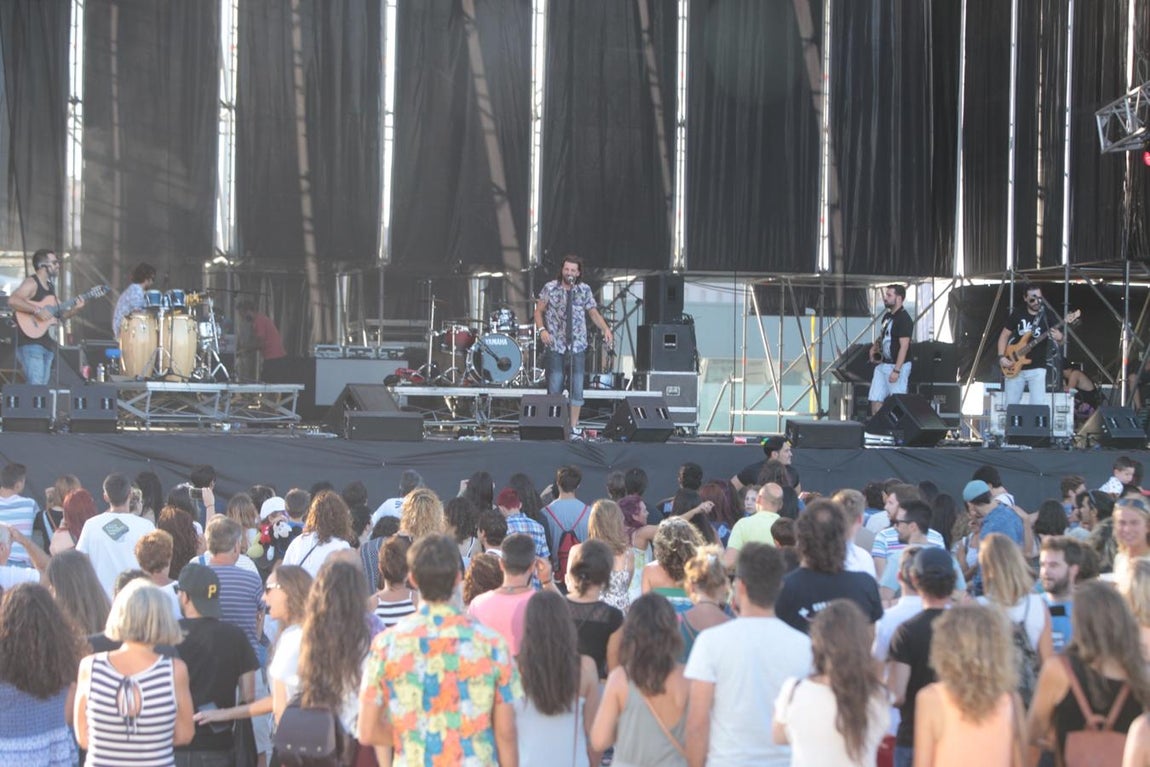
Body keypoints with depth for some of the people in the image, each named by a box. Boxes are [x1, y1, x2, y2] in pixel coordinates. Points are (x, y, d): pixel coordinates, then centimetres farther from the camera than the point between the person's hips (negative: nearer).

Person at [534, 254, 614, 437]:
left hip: (577, 347, 1)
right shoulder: (550, 288, 0)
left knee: (577, 389, 1)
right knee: (554, 389, 1)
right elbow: (539, 311, 6)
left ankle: (574, 427, 9)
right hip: (555, 346, -1)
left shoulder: (584, 290, 4)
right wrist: (542, 329, -11)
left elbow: (593, 313, 10)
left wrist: (605, 329, -7)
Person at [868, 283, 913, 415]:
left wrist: (896, 371, -25)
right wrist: (875, 347, 8)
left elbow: (904, 346, -20)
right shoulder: (887, 316, 12)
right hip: (883, 364, 9)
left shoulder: (904, 319, -15)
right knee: (875, 399, 5)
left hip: (898, 365, -9)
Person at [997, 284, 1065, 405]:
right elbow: (1005, 335, 8)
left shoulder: (1047, 316, -2)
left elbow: (1058, 336, -1)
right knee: (1011, 405, 4)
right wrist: (1001, 357, -4)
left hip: (1036, 369, -2)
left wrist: (1059, 338, -27)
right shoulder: (1018, 313, 2)